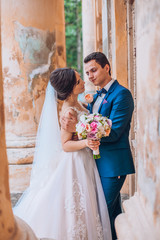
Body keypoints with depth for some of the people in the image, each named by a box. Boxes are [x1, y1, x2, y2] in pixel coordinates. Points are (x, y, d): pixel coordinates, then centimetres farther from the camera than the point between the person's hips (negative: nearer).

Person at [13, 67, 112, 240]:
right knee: (74, 208, 0)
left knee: (81, 207, 16)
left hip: (85, 162, 9)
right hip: (74, 166, -9)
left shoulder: (76, 105, 5)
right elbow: (65, 145, -20)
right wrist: (86, 143, -31)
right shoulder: (69, 112, -21)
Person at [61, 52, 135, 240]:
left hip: (113, 164, -9)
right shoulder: (96, 97, 15)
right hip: (100, 163, 9)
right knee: (114, 212, 17)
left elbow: (113, 133, -21)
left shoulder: (121, 94, -13)